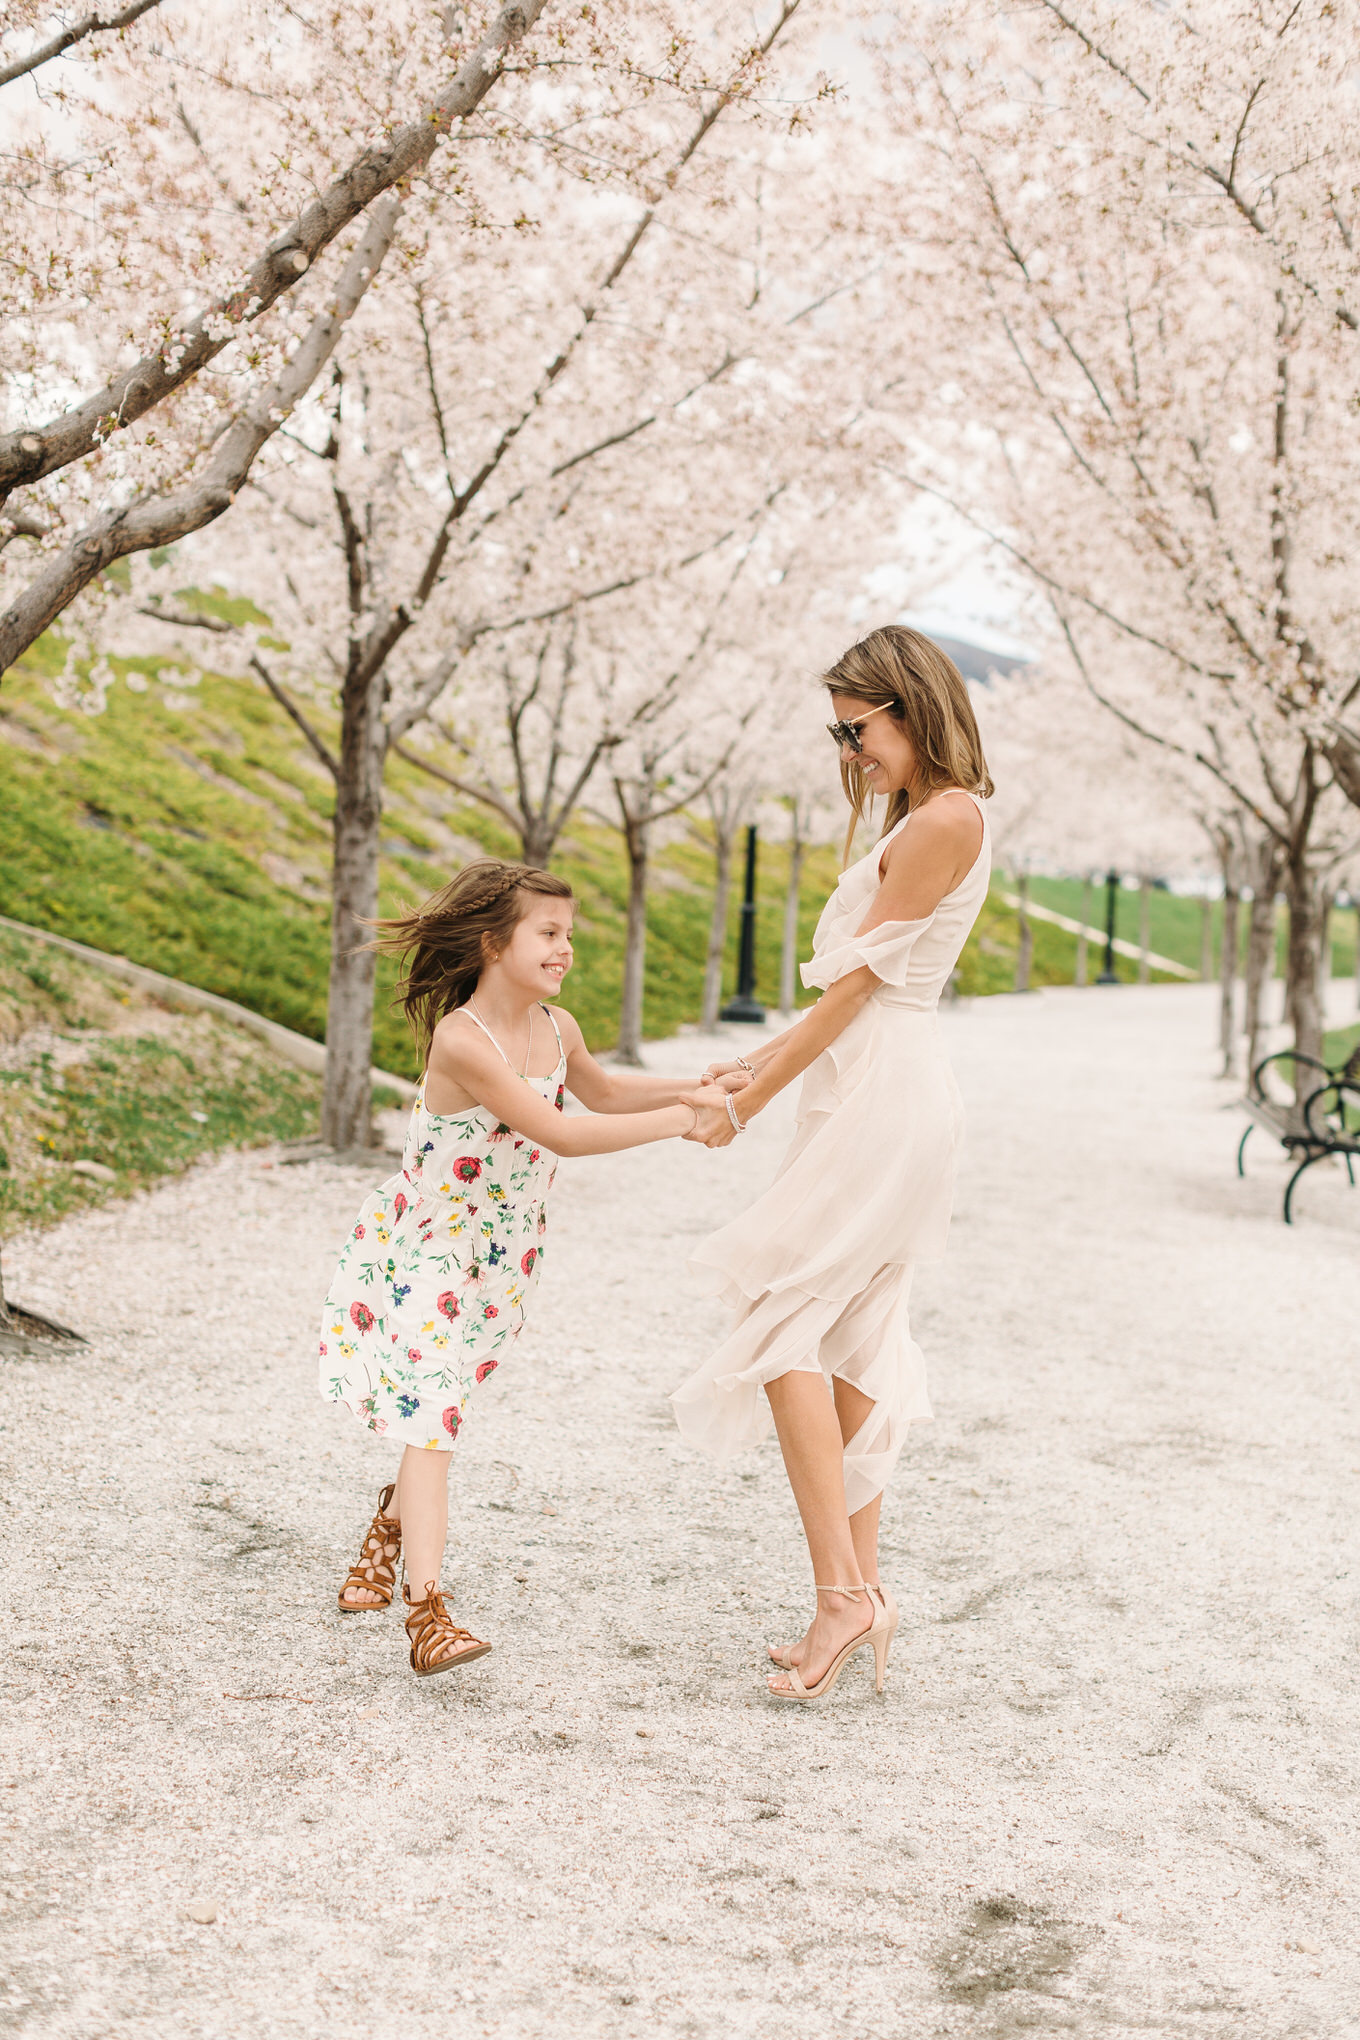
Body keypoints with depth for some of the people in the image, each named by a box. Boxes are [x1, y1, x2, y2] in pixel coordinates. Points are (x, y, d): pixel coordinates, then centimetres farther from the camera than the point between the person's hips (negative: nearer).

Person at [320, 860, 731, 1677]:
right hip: (429, 1243, -7)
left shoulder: (556, 1028, -2)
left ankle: (393, 1527, 42)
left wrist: (686, 1088, 10)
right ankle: (427, 1609, -16)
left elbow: (597, 1089, 22)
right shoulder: (460, 1039, -26)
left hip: (506, 1253, 7)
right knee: (429, 1411, -13)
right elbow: (560, 1133, -29)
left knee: (440, 1409, 18)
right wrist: (678, 1121, -25)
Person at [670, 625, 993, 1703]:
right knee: (853, 1346, 10)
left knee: (783, 1322, -10)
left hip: (886, 1096, -10)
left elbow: (862, 980, -13)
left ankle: (843, 1591, -12)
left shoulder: (944, 819, -12)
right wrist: (761, 1060, 17)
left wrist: (759, 1093, -7)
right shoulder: (927, 822, 19)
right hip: (880, 1097, 10)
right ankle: (861, 1589, 14)